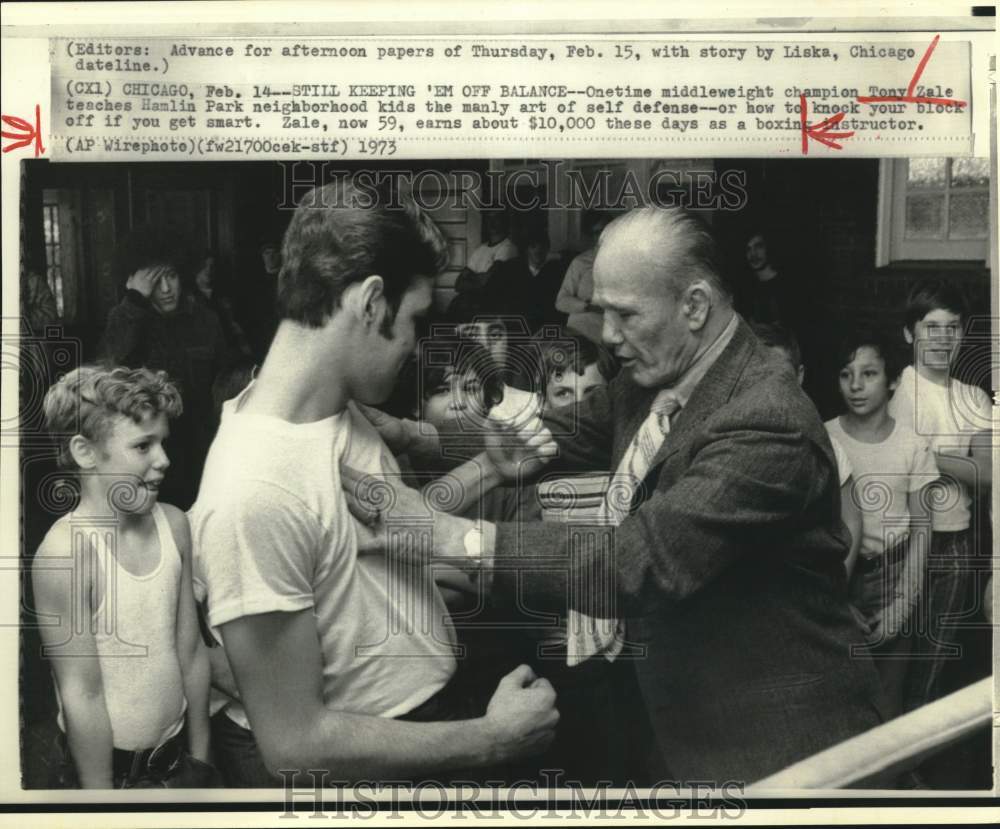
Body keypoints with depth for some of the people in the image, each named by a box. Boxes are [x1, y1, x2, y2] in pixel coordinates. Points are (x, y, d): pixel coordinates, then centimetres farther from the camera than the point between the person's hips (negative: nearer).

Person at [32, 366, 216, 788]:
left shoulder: (173, 524, -6)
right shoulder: (66, 551, -22)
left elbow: (191, 653, 1)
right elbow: (82, 695, -18)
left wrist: (200, 755, 5)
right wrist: (99, 791, -14)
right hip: (110, 766, -5)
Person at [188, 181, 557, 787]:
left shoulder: (345, 412, -4)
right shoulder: (253, 496, -30)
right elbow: (294, 744, -26)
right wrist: (491, 740, -19)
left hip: (435, 707, 7)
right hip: (354, 765, -7)